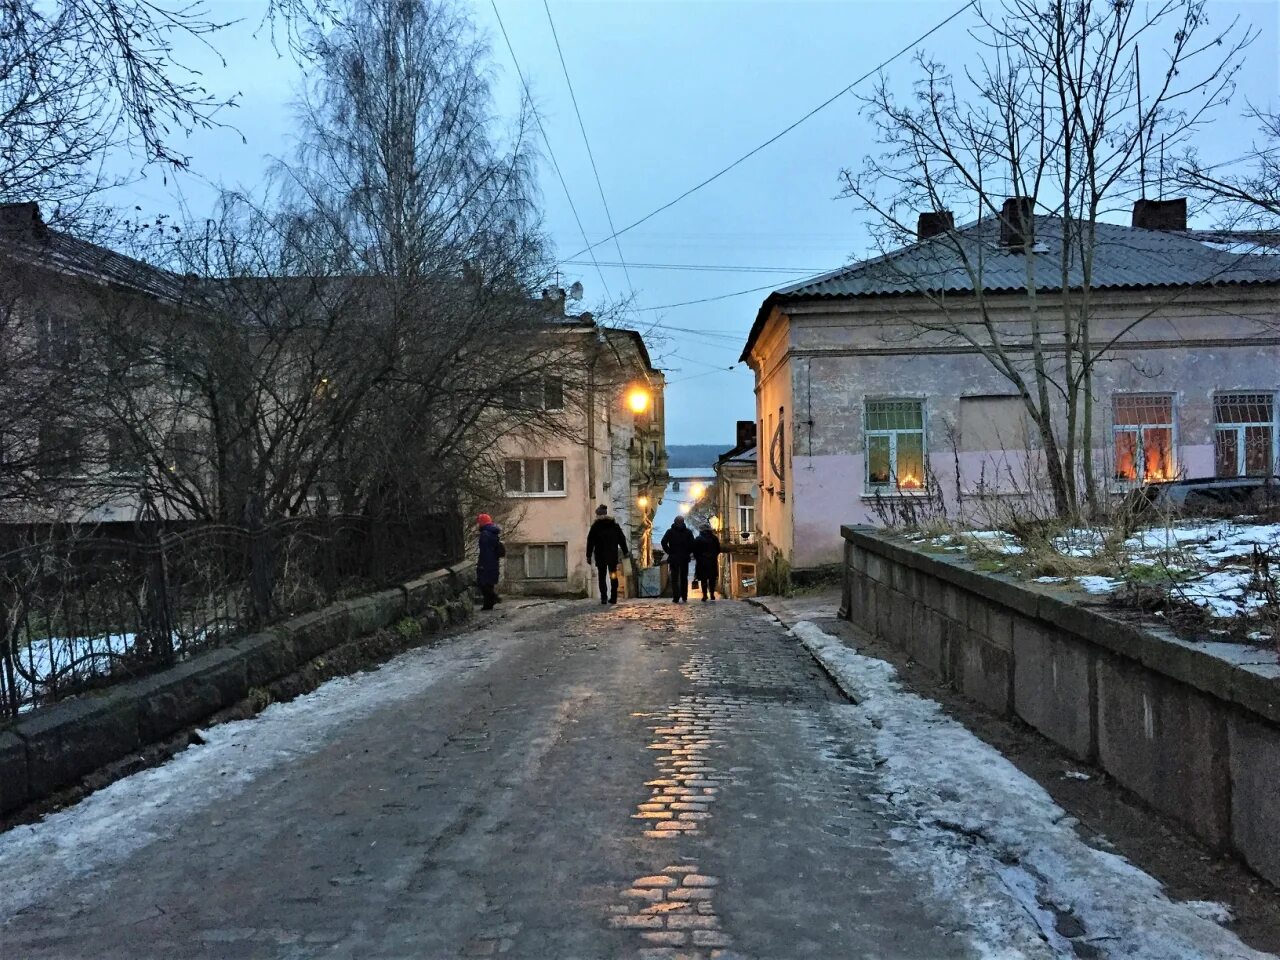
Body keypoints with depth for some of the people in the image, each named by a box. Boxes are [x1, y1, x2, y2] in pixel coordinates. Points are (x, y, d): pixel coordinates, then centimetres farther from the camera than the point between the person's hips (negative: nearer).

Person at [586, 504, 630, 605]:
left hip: (600, 556, -3)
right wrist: (625, 552, 14)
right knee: (613, 576, 10)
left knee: (602, 577, 2)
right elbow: (622, 539, 9)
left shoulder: (595, 526, -3)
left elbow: (590, 541, -5)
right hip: (613, 555, 3)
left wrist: (589, 555, -2)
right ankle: (613, 598, 7)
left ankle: (604, 598, -7)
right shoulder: (614, 524, 8)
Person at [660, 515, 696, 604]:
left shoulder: (670, 532, 0)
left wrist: (669, 552, -2)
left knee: (674, 578, 1)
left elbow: (664, 542, -11)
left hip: (673, 557, -1)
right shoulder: (688, 532, 2)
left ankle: (676, 598, -10)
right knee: (684, 578, 11)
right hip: (685, 558, 1)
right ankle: (684, 597, 11)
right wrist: (688, 552, 3)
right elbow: (692, 543, -8)